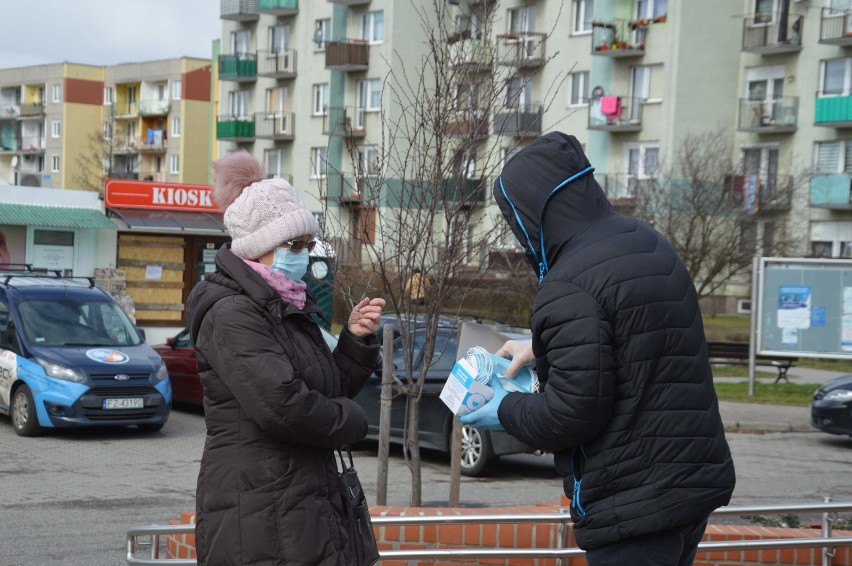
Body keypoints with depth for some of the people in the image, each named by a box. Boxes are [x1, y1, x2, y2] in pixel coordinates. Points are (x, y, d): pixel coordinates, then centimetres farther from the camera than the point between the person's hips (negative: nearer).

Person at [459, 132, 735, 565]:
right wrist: (543, 349, 23)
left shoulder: (568, 288, -20)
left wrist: (505, 411, -2)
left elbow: (572, 412, -20)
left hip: (633, 505, -9)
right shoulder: (648, 245, 9)